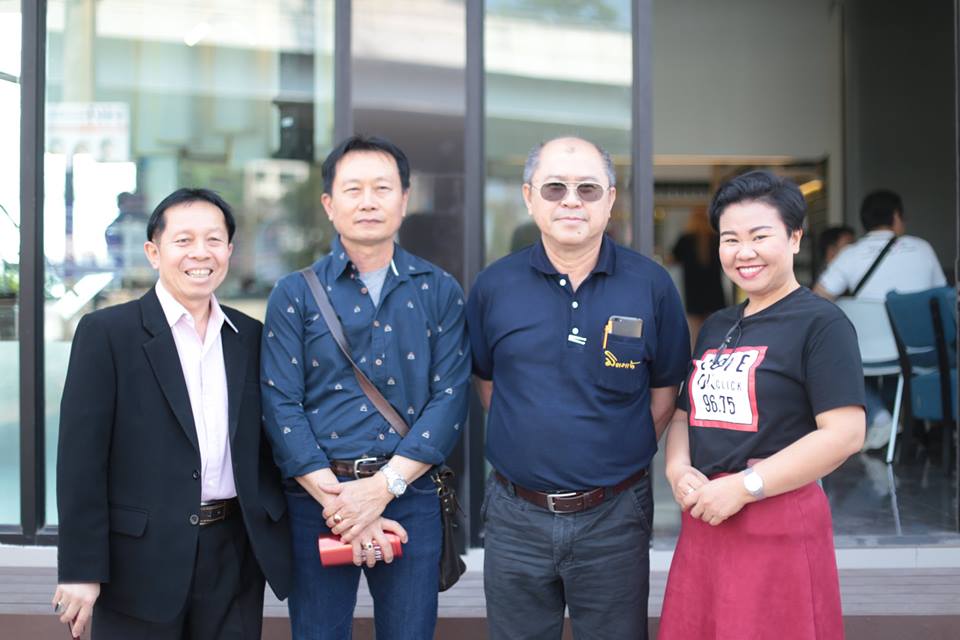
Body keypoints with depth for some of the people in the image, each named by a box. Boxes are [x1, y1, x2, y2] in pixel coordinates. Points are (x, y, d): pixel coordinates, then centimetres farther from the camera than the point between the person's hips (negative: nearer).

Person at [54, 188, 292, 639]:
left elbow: (263, 448, 12)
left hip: (235, 555, 4)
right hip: (142, 557, -4)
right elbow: (81, 458, -8)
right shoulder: (105, 332, -4)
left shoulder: (250, 336, 9)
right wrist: (81, 570, -11)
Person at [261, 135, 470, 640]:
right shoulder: (294, 295, 3)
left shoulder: (439, 292, 5)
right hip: (317, 497, 0)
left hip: (410, 496, 1)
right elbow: (281, 405, -5)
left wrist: (382, 487, -14)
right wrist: (337, 501, -14)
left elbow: (449, 397, -3)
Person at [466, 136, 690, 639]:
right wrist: (527, 444, 6)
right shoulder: (494, 286, 0)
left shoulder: (651, 285, -4)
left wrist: (622, 456, 0)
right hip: (516, 516, 1)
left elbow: (666, 390, 5)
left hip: (614, 520, -1)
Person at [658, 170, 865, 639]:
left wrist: (743, 487, -18)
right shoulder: (716, 327, 14)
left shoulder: (821, 323, -9)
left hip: (778, 527, -6)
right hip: (703, 523, 7)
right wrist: (678, 470, -4)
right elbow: (684, 412, 18)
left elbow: (845, 434, -17)